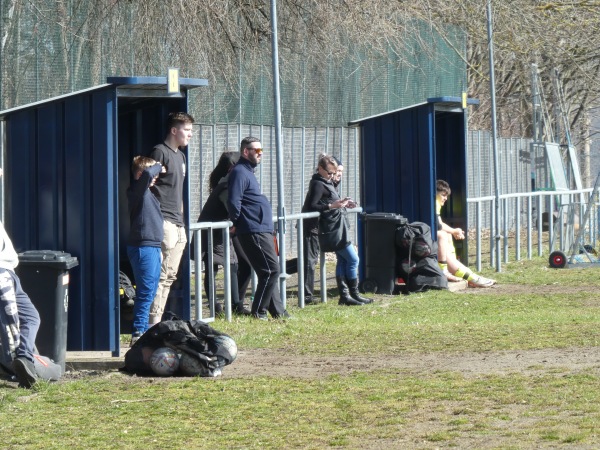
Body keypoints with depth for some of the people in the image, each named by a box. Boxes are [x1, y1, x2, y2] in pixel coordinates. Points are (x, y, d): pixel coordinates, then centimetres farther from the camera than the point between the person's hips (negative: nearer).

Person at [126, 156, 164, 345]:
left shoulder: (147, 193, 17)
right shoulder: (137, 190, -12)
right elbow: (147, 174, -27)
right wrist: (158, 166, -12)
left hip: (153, 246, 10)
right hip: (143, 246, -10)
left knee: (150, 290, 14)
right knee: (146, 291, -11)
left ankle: (143, 330, 20)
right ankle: (138, 332, -10)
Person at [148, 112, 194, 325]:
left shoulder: (180, 156, 21)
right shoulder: (160, 152, -7)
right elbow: (147, 185, -13)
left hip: (178, 224, 10)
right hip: (163, 222, -10)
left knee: (170, 275, 9)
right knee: (161, 275, -12)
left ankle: (158, 319, 13)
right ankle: (153, 322, -12)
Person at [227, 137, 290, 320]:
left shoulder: (248, 172, 20)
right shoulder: (239, 172, -12)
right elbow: (233, 202, -21)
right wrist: (237, 223, -7)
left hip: (263, 230, 10)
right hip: (254, 231, -10)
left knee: (270, 271, 12)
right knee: (271, 270, -10)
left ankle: (278, 311, 16)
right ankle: (258, 312, -5)